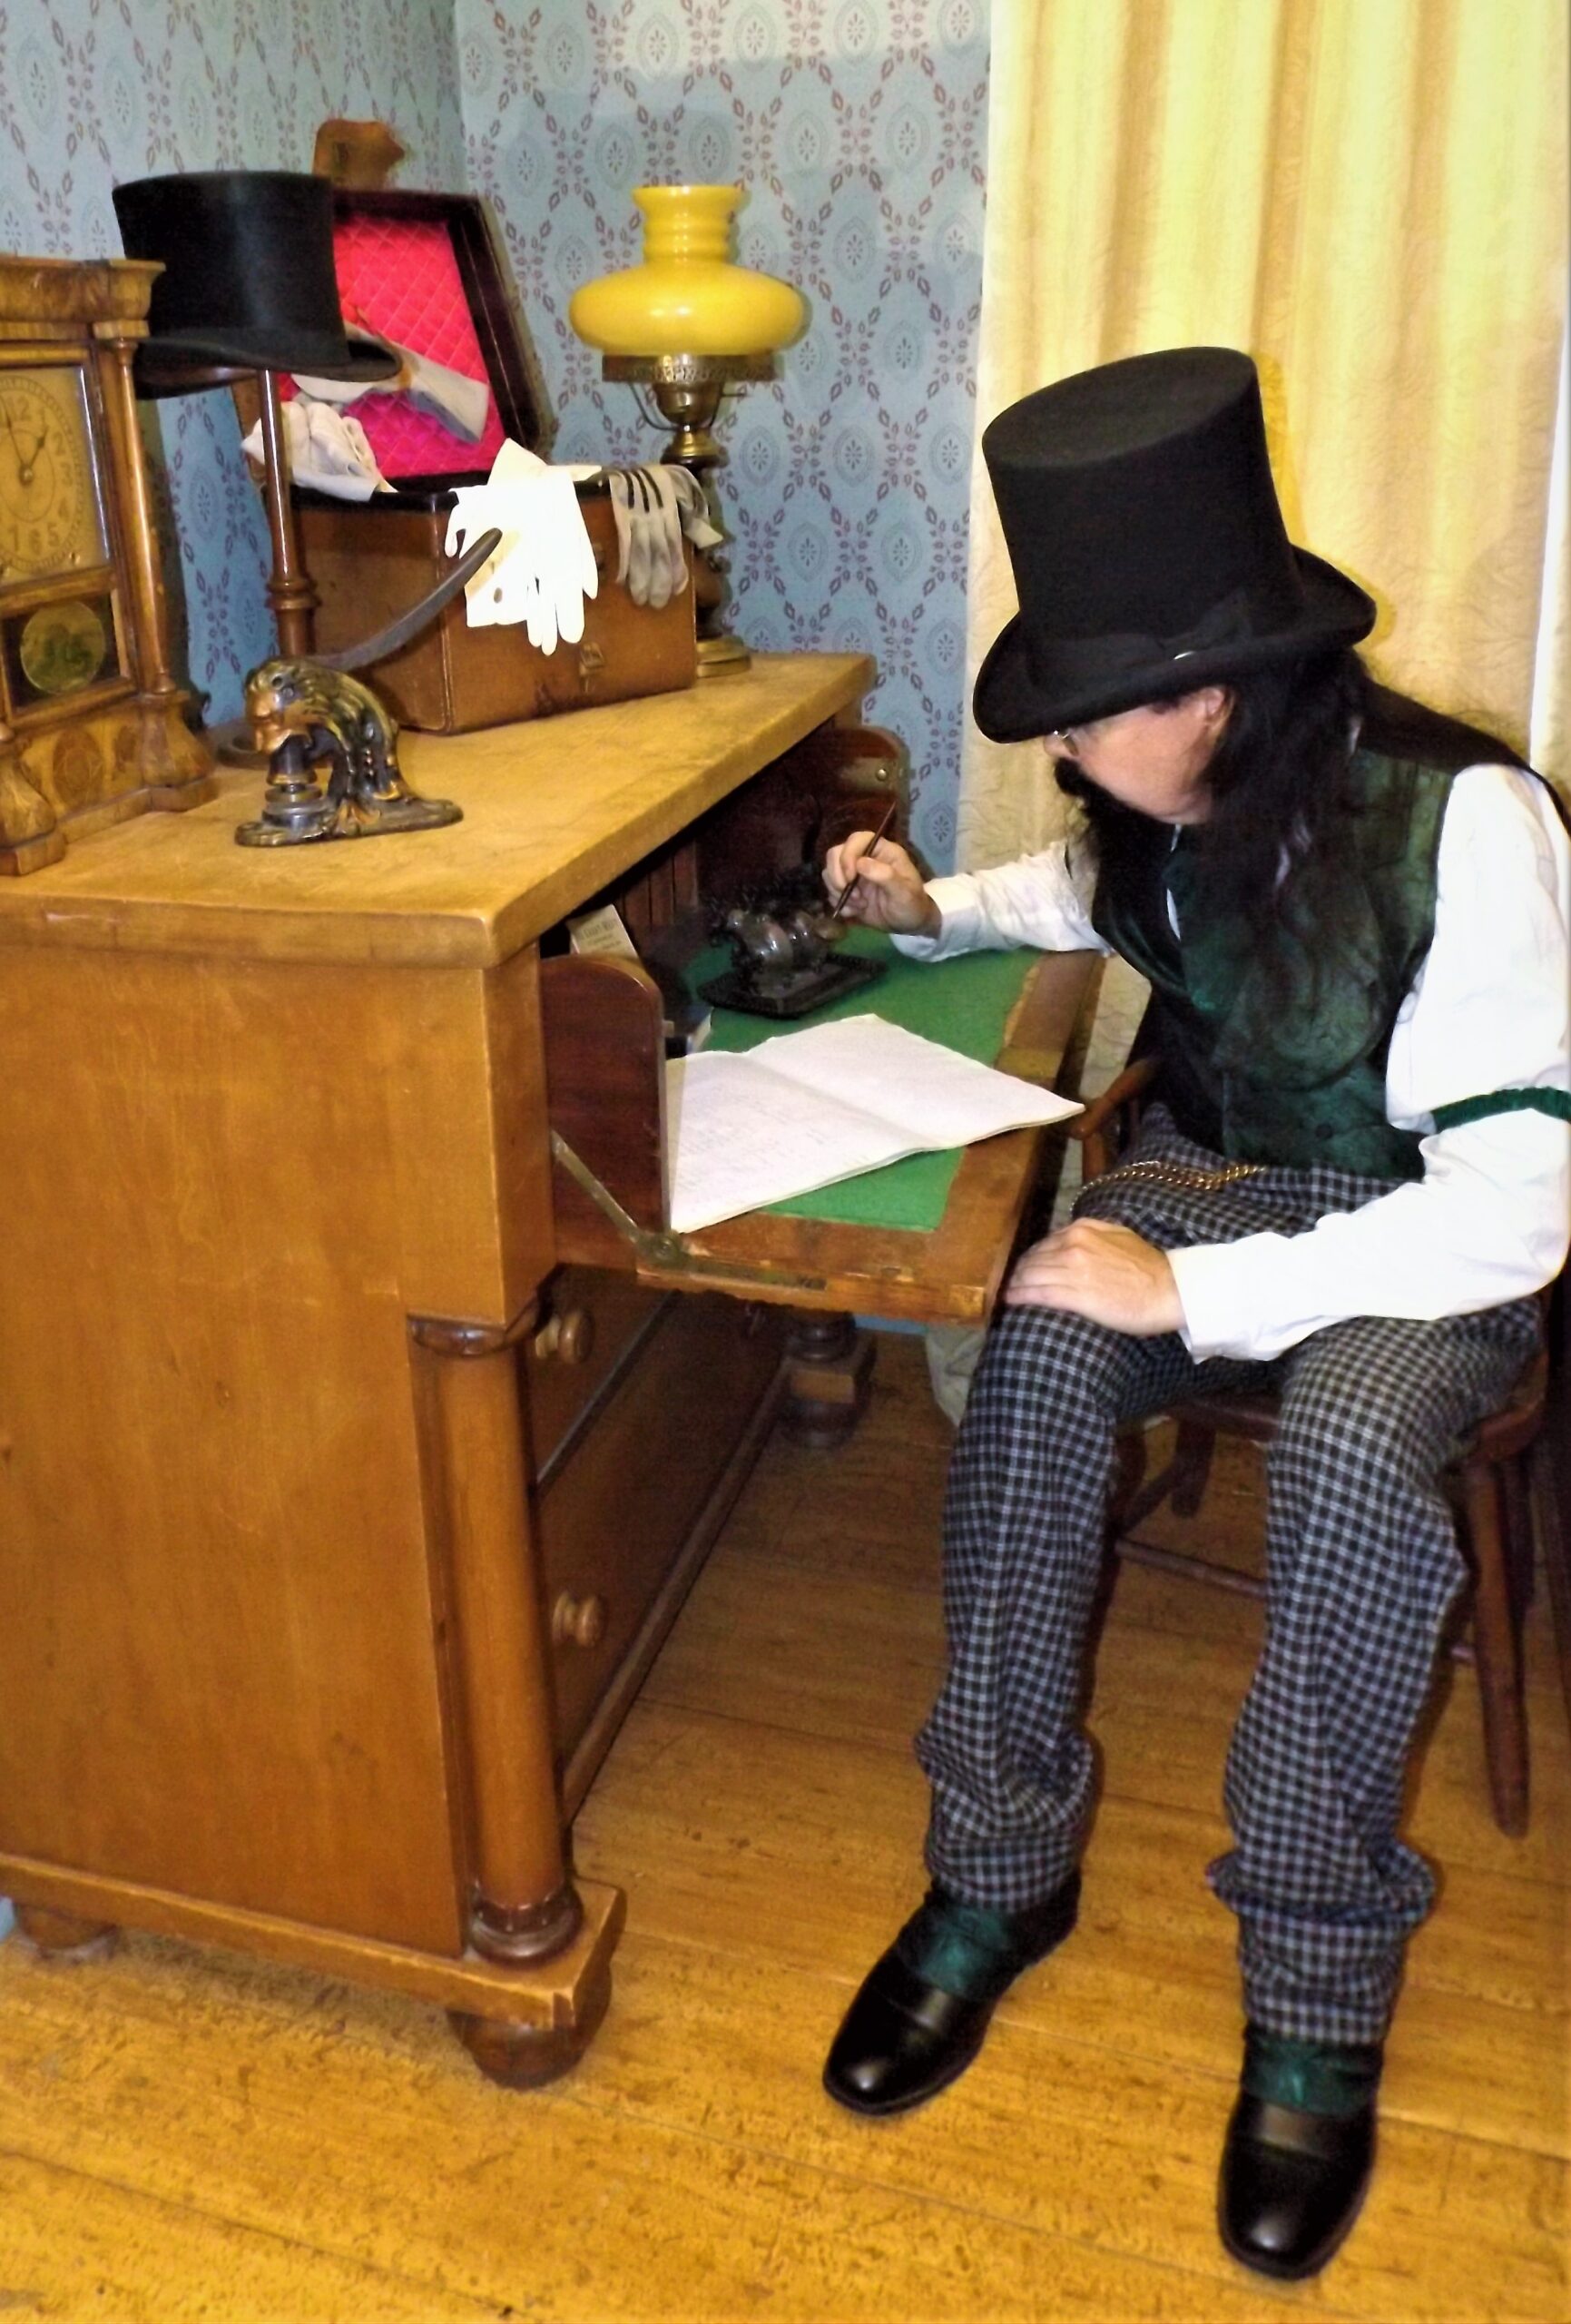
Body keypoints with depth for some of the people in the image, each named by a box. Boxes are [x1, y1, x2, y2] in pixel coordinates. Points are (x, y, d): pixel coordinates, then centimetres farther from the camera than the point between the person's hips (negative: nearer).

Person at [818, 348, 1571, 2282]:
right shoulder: (1176, 802, -7)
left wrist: (1196, 1292, -33)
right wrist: (938, 911, 0)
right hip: (1215, 1175, 5)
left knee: (1351, 1443, -37)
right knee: (1035, 1354, -27)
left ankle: (1315, 2000, -15)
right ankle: (999, 1871, -11)